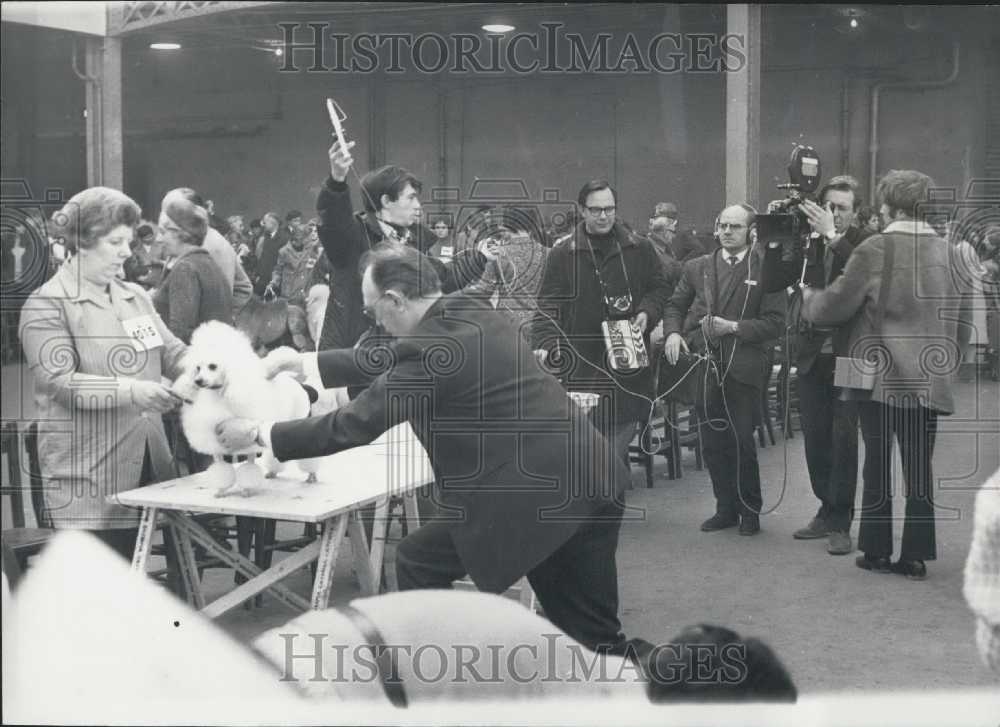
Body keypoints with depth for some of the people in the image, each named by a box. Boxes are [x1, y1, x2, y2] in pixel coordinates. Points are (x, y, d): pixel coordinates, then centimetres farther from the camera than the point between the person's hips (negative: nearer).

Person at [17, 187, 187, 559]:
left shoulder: (136, 297, 16)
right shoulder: (47, 305, -5)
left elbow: (172, 352, 10)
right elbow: (58, 381, -16)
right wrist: (130, 391, -27)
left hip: (143, 466, 6)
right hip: (87, 478, -6)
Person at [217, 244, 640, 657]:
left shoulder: (429, 349, -13)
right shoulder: (470, 313, 13)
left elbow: (351, 427, -7)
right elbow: (388, 362, 26)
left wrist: (259, 433, 6)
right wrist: (302, 363, 30)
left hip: (532, 493, -9)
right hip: (591, 478, 9)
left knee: (418, 565, 11)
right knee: (595, 637, 15)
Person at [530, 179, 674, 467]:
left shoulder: (639, 248, 9)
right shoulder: (563, 251, 3)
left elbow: (661, 287, 18)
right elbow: (548, 305, 0)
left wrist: (647, 313, -2)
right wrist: (544, 343, -14)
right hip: (581, 360, -2)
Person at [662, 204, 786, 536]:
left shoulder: (766, 270, -2)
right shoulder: (697, 267, 11)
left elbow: (774, 323, -6)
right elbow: (675, 306, 17)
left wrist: (733, 327, -16)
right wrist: (673, 332, -3)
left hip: (744, 367, -4)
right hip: (706, 364, 4)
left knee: (742, 440, -3)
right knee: (712, 441, 8)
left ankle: (750, 511, 14)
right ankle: (726, 508, 21)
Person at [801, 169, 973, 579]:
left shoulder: (874, 250, -11)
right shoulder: (947, 253, 4)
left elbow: (835, 305, -7)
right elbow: (962, 319, 10)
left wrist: (807, 298, 13)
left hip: (880, 374, -3)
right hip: (930, 379, 4)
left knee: (878, 463, 7)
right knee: (919, 467, 8)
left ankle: (877, 550, 13)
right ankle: (916, 556, 10)